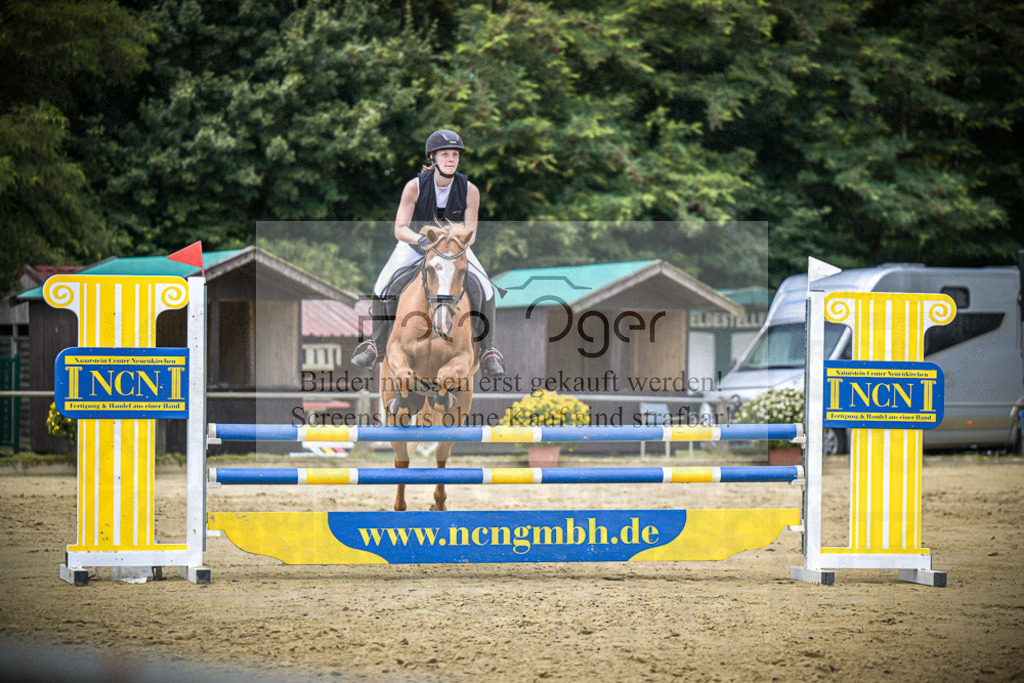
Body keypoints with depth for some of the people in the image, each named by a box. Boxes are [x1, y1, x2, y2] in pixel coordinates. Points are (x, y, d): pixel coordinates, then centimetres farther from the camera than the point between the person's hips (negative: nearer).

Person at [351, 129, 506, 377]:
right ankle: (376, 345, -3)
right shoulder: (415, 187, -22)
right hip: (415, 243, -1)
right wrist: (421, 240, -42)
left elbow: (470, 233, -15)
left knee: (482, 288, -22)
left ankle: (488, 352, -8)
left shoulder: (469, 191, -19)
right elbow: (400, 229, -22)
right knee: (385, 286, -23)